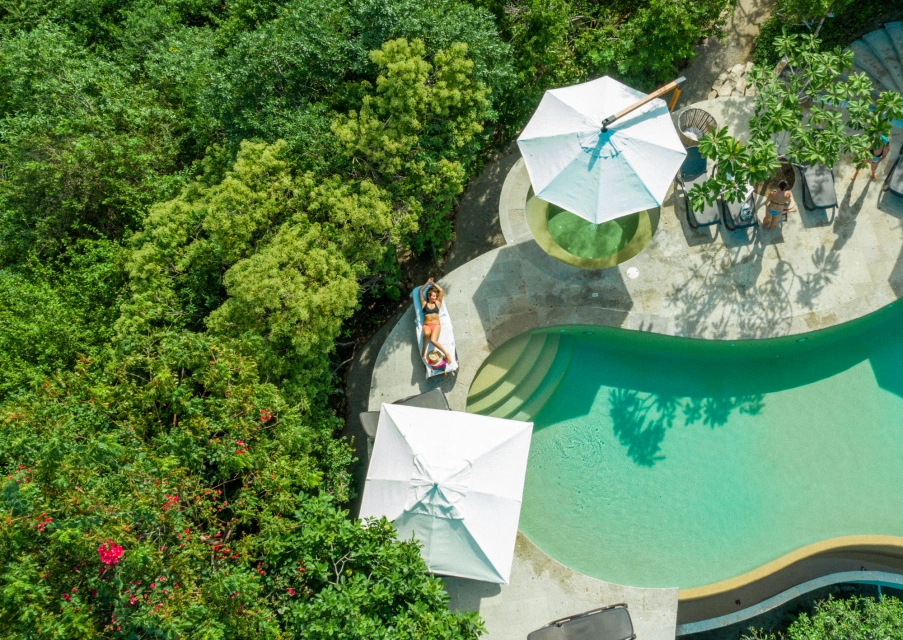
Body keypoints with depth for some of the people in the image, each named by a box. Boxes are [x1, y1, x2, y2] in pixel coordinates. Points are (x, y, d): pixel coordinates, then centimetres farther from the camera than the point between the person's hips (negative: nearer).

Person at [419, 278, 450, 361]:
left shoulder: (437, 303, 17)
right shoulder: (424, 303, 14)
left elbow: (441, 291, 17)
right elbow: (420, 291, 16)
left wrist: (433, 283, 24)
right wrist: (428, 283, 22)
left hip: (436, 325, 0)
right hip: (426, 325, 0)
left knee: (433, 340, -31)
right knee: (426, 334, -39)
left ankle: (446, 353, -20)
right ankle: (423, 351, -21)